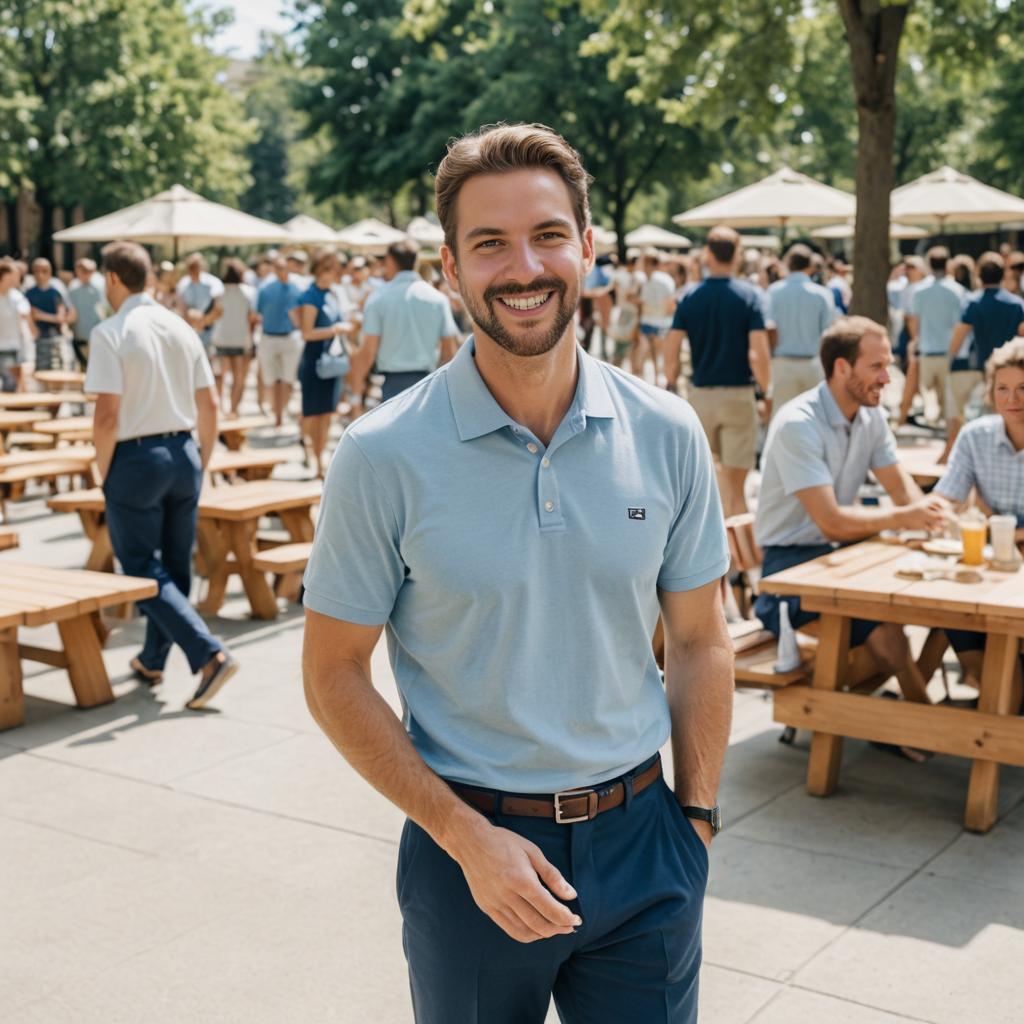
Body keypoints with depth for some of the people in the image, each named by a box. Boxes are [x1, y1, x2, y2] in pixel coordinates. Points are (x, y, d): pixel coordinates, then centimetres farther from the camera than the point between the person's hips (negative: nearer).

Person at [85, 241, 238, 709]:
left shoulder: (110, 333, -12)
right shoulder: (181, 328, 6)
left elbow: (107, 415, -18)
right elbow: (209, 405, 7)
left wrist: (104, 471, -5)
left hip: (135, 457, -6)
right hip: (182, 452, 6)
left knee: (144, 572, 2)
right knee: (176, 566, 16)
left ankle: (210, 655, -13)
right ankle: (152, 660, 31)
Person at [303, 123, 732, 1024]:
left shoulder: (666, 435, -4)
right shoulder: (385, 457, -12)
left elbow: (700, 642, 6)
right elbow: (335, 676, -7)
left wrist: (696, 816, 2)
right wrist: (469, 839, -13)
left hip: (640, 839, 2)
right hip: (468, 846, -2)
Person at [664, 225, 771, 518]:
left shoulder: (690, 297, -1)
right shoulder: (747, 295, -7)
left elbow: (671, 353, -5)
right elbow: (758, 354, -14)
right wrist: (767, 389, 1)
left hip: (701, 394, 3)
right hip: (739, 394, -3)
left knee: (723, 467, 24)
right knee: (736, 482, 1)